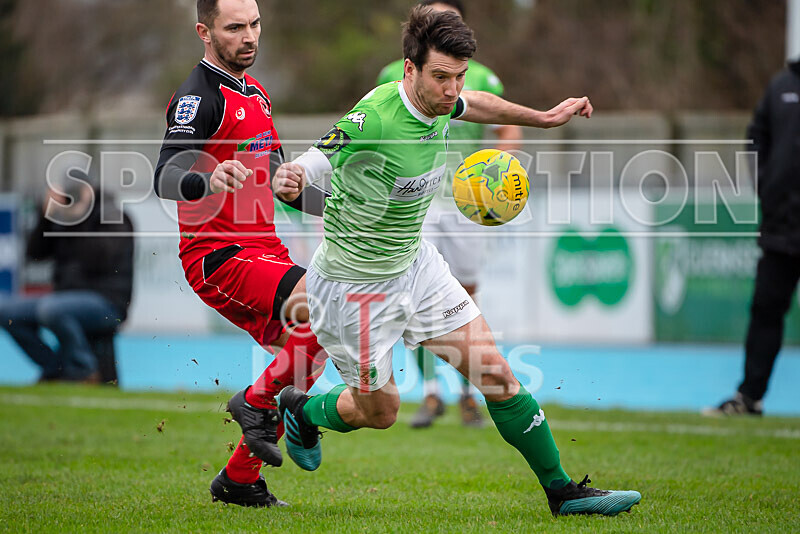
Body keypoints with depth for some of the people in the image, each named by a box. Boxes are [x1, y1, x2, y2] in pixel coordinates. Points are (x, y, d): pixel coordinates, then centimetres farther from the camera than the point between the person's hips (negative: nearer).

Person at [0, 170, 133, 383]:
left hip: (105, 303, -8)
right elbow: (35, 253, 8)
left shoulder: (112, 218, -7)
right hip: (67, 297, 8)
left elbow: (98, 261, -21)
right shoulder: (62, 220, 13)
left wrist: (82, 213, -19)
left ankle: (83, 370, -17)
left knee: (51, 308, -36)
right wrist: (46, 215, -4)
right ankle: (54, 367, -2)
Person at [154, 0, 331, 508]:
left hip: (263, 250, 9)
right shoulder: (199, 96, -12)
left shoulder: (255, 94, 17)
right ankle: (258, 400, -9)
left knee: (304, 356, 9)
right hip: (220, 256, -9)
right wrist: (207, 183, -46)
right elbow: (165, 177, -25)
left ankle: (240, 480, 18)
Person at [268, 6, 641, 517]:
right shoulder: (373, 121, -31)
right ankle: (302, 410, 43)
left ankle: (562, 491, 12)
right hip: (354, 287, -7)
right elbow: (304, 169, -31)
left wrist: (543, 117, 25)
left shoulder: (439, 102, -8)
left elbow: (472, 105, 18)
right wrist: (287, 182, -55)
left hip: (415, 263, 7)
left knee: (496, 375, 1)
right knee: (379, 410, 10)